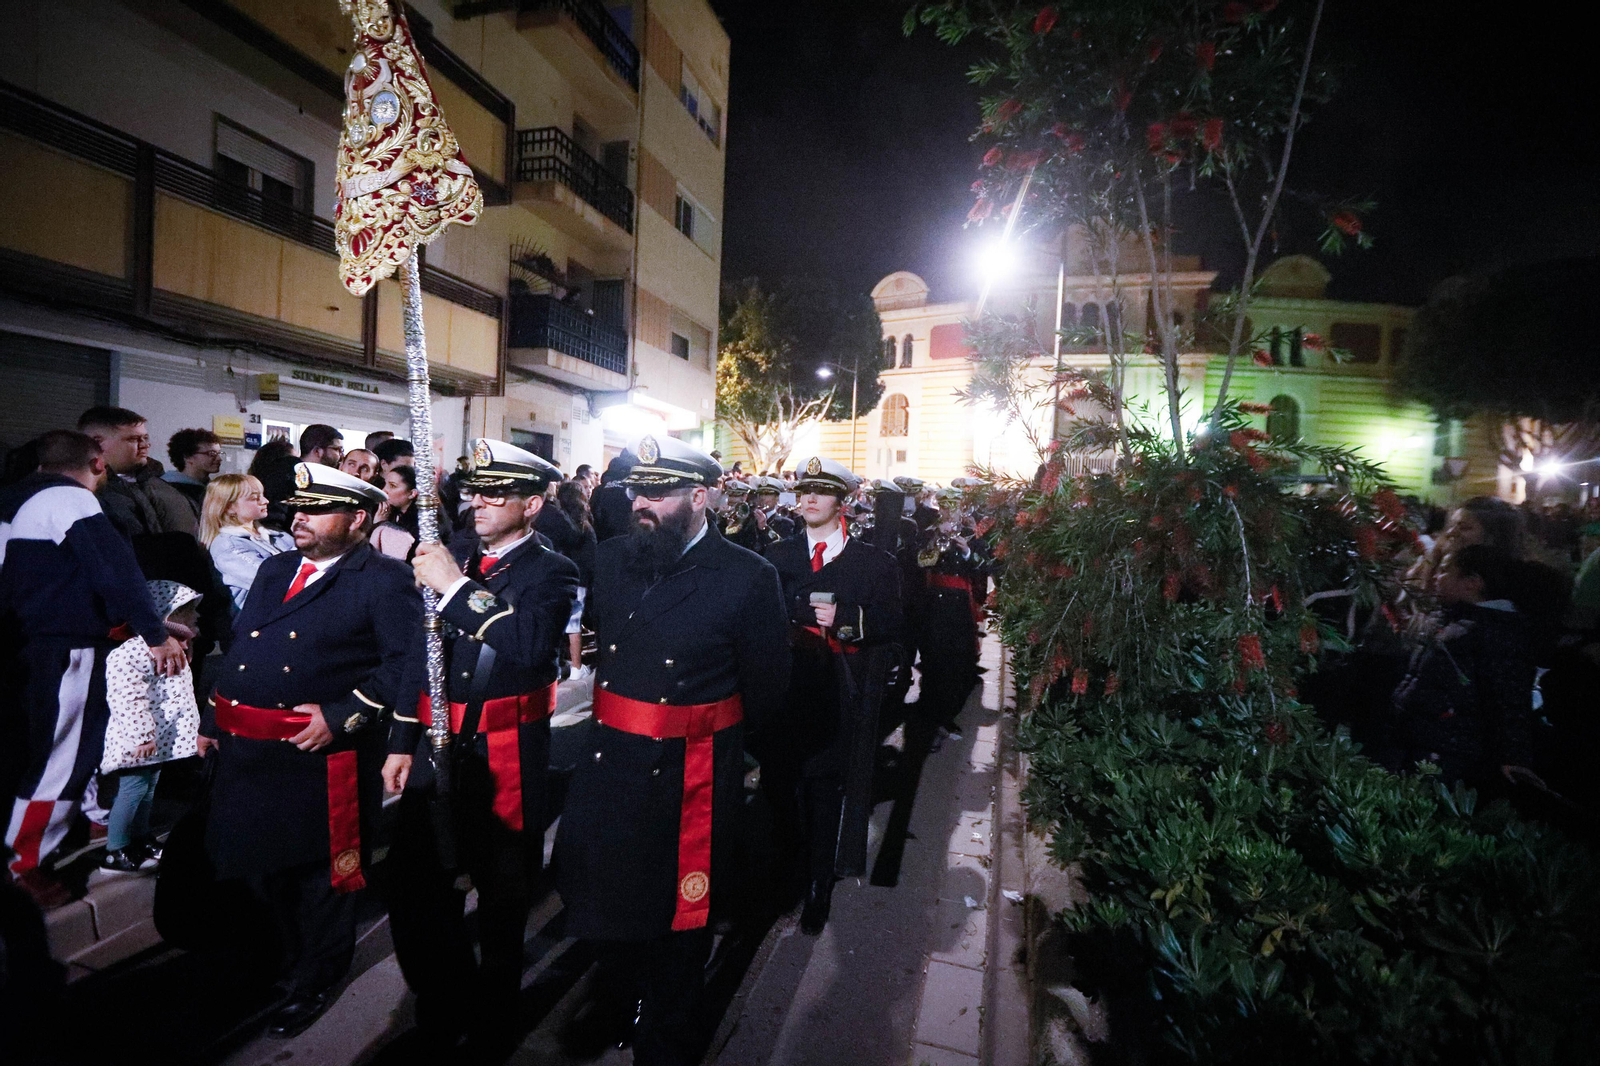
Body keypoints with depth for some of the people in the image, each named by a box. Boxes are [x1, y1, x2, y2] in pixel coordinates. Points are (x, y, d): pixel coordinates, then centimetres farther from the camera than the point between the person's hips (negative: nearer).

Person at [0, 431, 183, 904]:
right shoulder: (73, 500, -16)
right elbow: (116, 571, -22)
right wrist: (156, 634, -20)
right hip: (66, 650, -10)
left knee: (44, 745, 20)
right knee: (60, 754, 1)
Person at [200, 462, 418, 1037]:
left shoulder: (384, 580, -13)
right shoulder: (274, 569, 11)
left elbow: (406, 663, -21)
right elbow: (236, 647, 18)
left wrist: (340, 715, -24)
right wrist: (211, 719, 14)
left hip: (322, 756, -7)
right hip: (247, 753, 7)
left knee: (319, 871, 11)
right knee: (259, 862, 22)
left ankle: (314, 981, 35)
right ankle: (290, 955, 48)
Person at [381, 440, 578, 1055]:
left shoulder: (551, 572, -9)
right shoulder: (451, 559, 7)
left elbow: (530, 643, -29)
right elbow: (421, 651, 13)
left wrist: (457, 587, -28)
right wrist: (402, 743, 12)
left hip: (506, 761, -4)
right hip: (436, 749, 5)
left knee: (502, 895, 13)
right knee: (413, 886, 12)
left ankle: (493, 1015, 40)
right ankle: (445, 1002, 38)